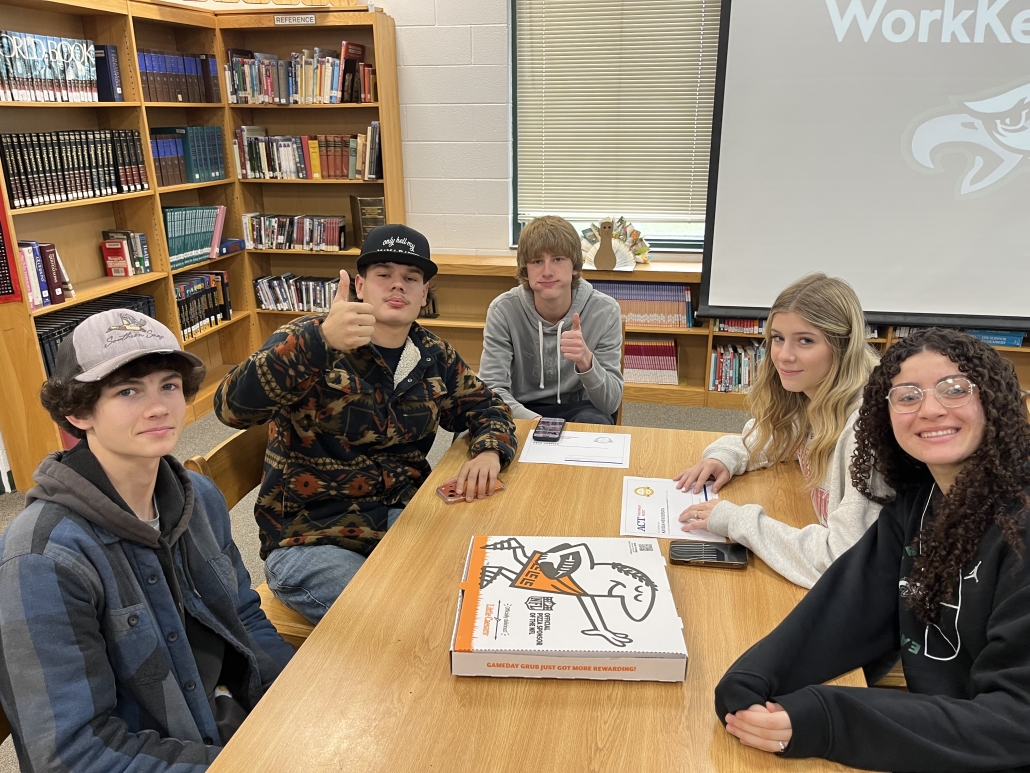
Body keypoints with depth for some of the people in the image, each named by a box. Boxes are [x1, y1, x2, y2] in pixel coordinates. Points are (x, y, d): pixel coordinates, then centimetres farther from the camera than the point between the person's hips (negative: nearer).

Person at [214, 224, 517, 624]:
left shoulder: (434, 356, 6)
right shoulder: (312, 338, -10)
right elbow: (232, 407, -24)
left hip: (402, 516, 5)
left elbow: (486, 406, 17)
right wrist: (319, 340, -40)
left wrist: (489, 453, -8)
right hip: (309, 539, -5)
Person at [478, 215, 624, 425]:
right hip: (524, 410, 0)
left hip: (580, 409, 0)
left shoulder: (605, 311, -14)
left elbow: (611, 403, -16)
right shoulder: (503, 309, -13)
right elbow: (491, 388, -15)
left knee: (595, 422, -33)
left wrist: (586, 361, -36)